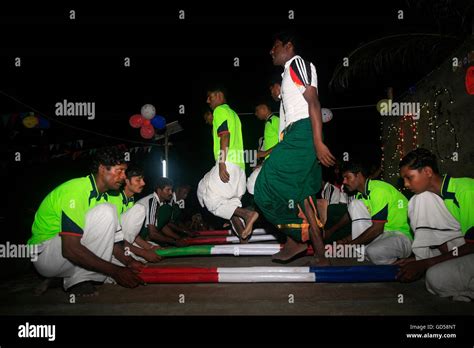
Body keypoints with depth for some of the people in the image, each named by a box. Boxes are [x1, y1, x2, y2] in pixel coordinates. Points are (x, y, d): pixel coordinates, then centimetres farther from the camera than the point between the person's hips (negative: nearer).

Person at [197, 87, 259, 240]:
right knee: (231, 204, 11)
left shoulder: (220, 110, 0)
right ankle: (243, 236, 5)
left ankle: (247, 214, -17)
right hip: (239, 165, 10)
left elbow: (225, 135, -15)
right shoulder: (233, 113, 28)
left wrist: (221, 164, -22)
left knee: (211, 199, -9)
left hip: (228, 164, -10)